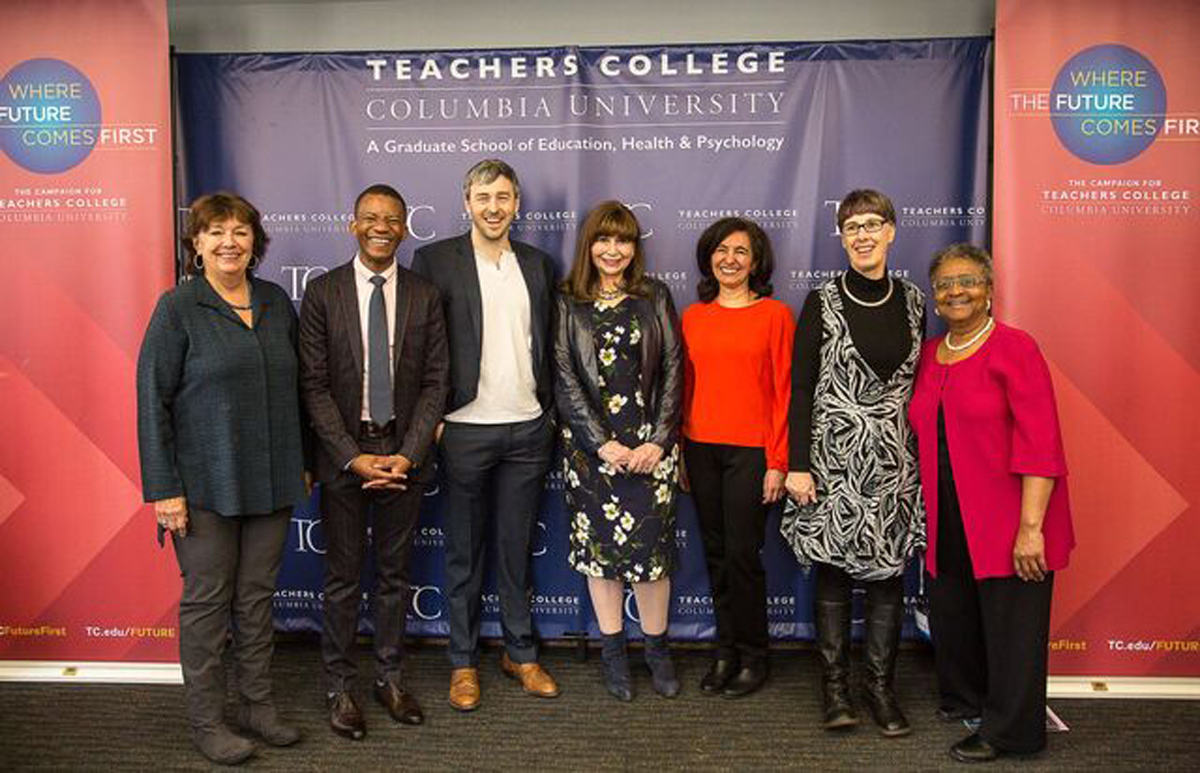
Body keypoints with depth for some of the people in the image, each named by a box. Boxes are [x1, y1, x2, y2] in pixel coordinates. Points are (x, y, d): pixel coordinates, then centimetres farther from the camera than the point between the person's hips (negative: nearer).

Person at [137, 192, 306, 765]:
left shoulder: (276, 302, 6)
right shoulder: (177, 307, -7)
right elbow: (153, 400, -8)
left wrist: (302, 463, 13)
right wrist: (164, 489, -12)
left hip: (271, 482, 4)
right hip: (206, 484, -4)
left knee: (258, 595, 13)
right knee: (207, 598, 6)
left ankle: (258, 705, 27)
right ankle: (206, 721, 21)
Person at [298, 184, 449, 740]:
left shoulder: (425, 296, 2)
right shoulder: (322, 293, -3)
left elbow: (435, 381, 0)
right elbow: (315, 385, -5)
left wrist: (408, 454, -11)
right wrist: (353, 457, -13)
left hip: (404, 453, 2)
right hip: (343, 454, -1)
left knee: (394, 572, 13)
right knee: (343, 575, 9)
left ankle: (389, 678, 29)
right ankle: (339, 686, 24)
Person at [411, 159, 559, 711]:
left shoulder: (538, 264, 10)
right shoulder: (435, 261, -2)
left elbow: (547, 345, 13)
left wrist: (550, 412, 7)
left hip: (528, 428, 3)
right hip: (466, 429, -3)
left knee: (516, 547, 13)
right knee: (463, 552, 9)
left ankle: (521, 653, 27)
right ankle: (463, 662, 23)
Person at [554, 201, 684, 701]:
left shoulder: (655, 298, 6)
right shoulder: (567, 304, 3)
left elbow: (672, 370, 2)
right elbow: (565, 379, -3)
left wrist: (658, 440, -8)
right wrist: (603, 443, -10)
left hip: (650, 443, 0)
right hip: (590, 445, 0)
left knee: (651, 543, -1)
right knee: (599, 543, 6)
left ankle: (657, 649, 19)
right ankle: (613, 651, 22)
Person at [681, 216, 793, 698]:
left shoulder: (775, 314, -2)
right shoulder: (692, 317, 9)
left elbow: (784, 392, -4)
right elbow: (686, 387, 13)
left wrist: (778, 462, -9)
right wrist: (678, 451, 9)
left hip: (751, 451, -4)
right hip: (700, 449, 4)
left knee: (742, 555, -1)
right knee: (715, 554, 11)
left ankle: (752, 658, 18)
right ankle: (726, 649, 26)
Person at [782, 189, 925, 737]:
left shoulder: (912, 302, 7)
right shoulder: (822, 302, -3)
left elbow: (920, 382, 12)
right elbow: (801, 388, -5)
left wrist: (925, 455, 9)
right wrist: (798, 464, -10)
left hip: (896, 459, 3)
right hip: (835, 455, -3)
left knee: (889, 569, 7)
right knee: (833, 568, 4)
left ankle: (880, 685, 21)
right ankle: (834, 683, 18)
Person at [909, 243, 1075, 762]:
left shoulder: (1014, 348, -12)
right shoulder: (929, 355, 8)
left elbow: (1039, 445, -17)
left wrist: (1031, 526, -22)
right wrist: (927, 515, 11)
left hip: (1006, 521, -6)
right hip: (948, 521, 6)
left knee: (1010, 623, 6)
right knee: (951, 615, 18)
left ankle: (1009, 730, 24)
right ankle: (965, 697, 42)